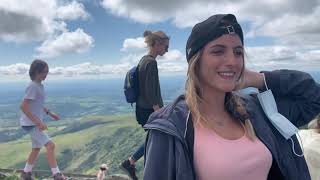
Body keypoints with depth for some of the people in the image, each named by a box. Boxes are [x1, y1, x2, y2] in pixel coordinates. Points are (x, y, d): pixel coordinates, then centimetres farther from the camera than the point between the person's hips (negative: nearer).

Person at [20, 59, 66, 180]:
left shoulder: (39, 85, 8)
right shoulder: (33, 86, -19)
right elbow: (23, 106, -25)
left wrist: (49, 113, 16)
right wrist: (38, 122, -26)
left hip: (35, 123, 10)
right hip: (30, 124, -10)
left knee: (36, 148, 20)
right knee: (50, 145, -13)